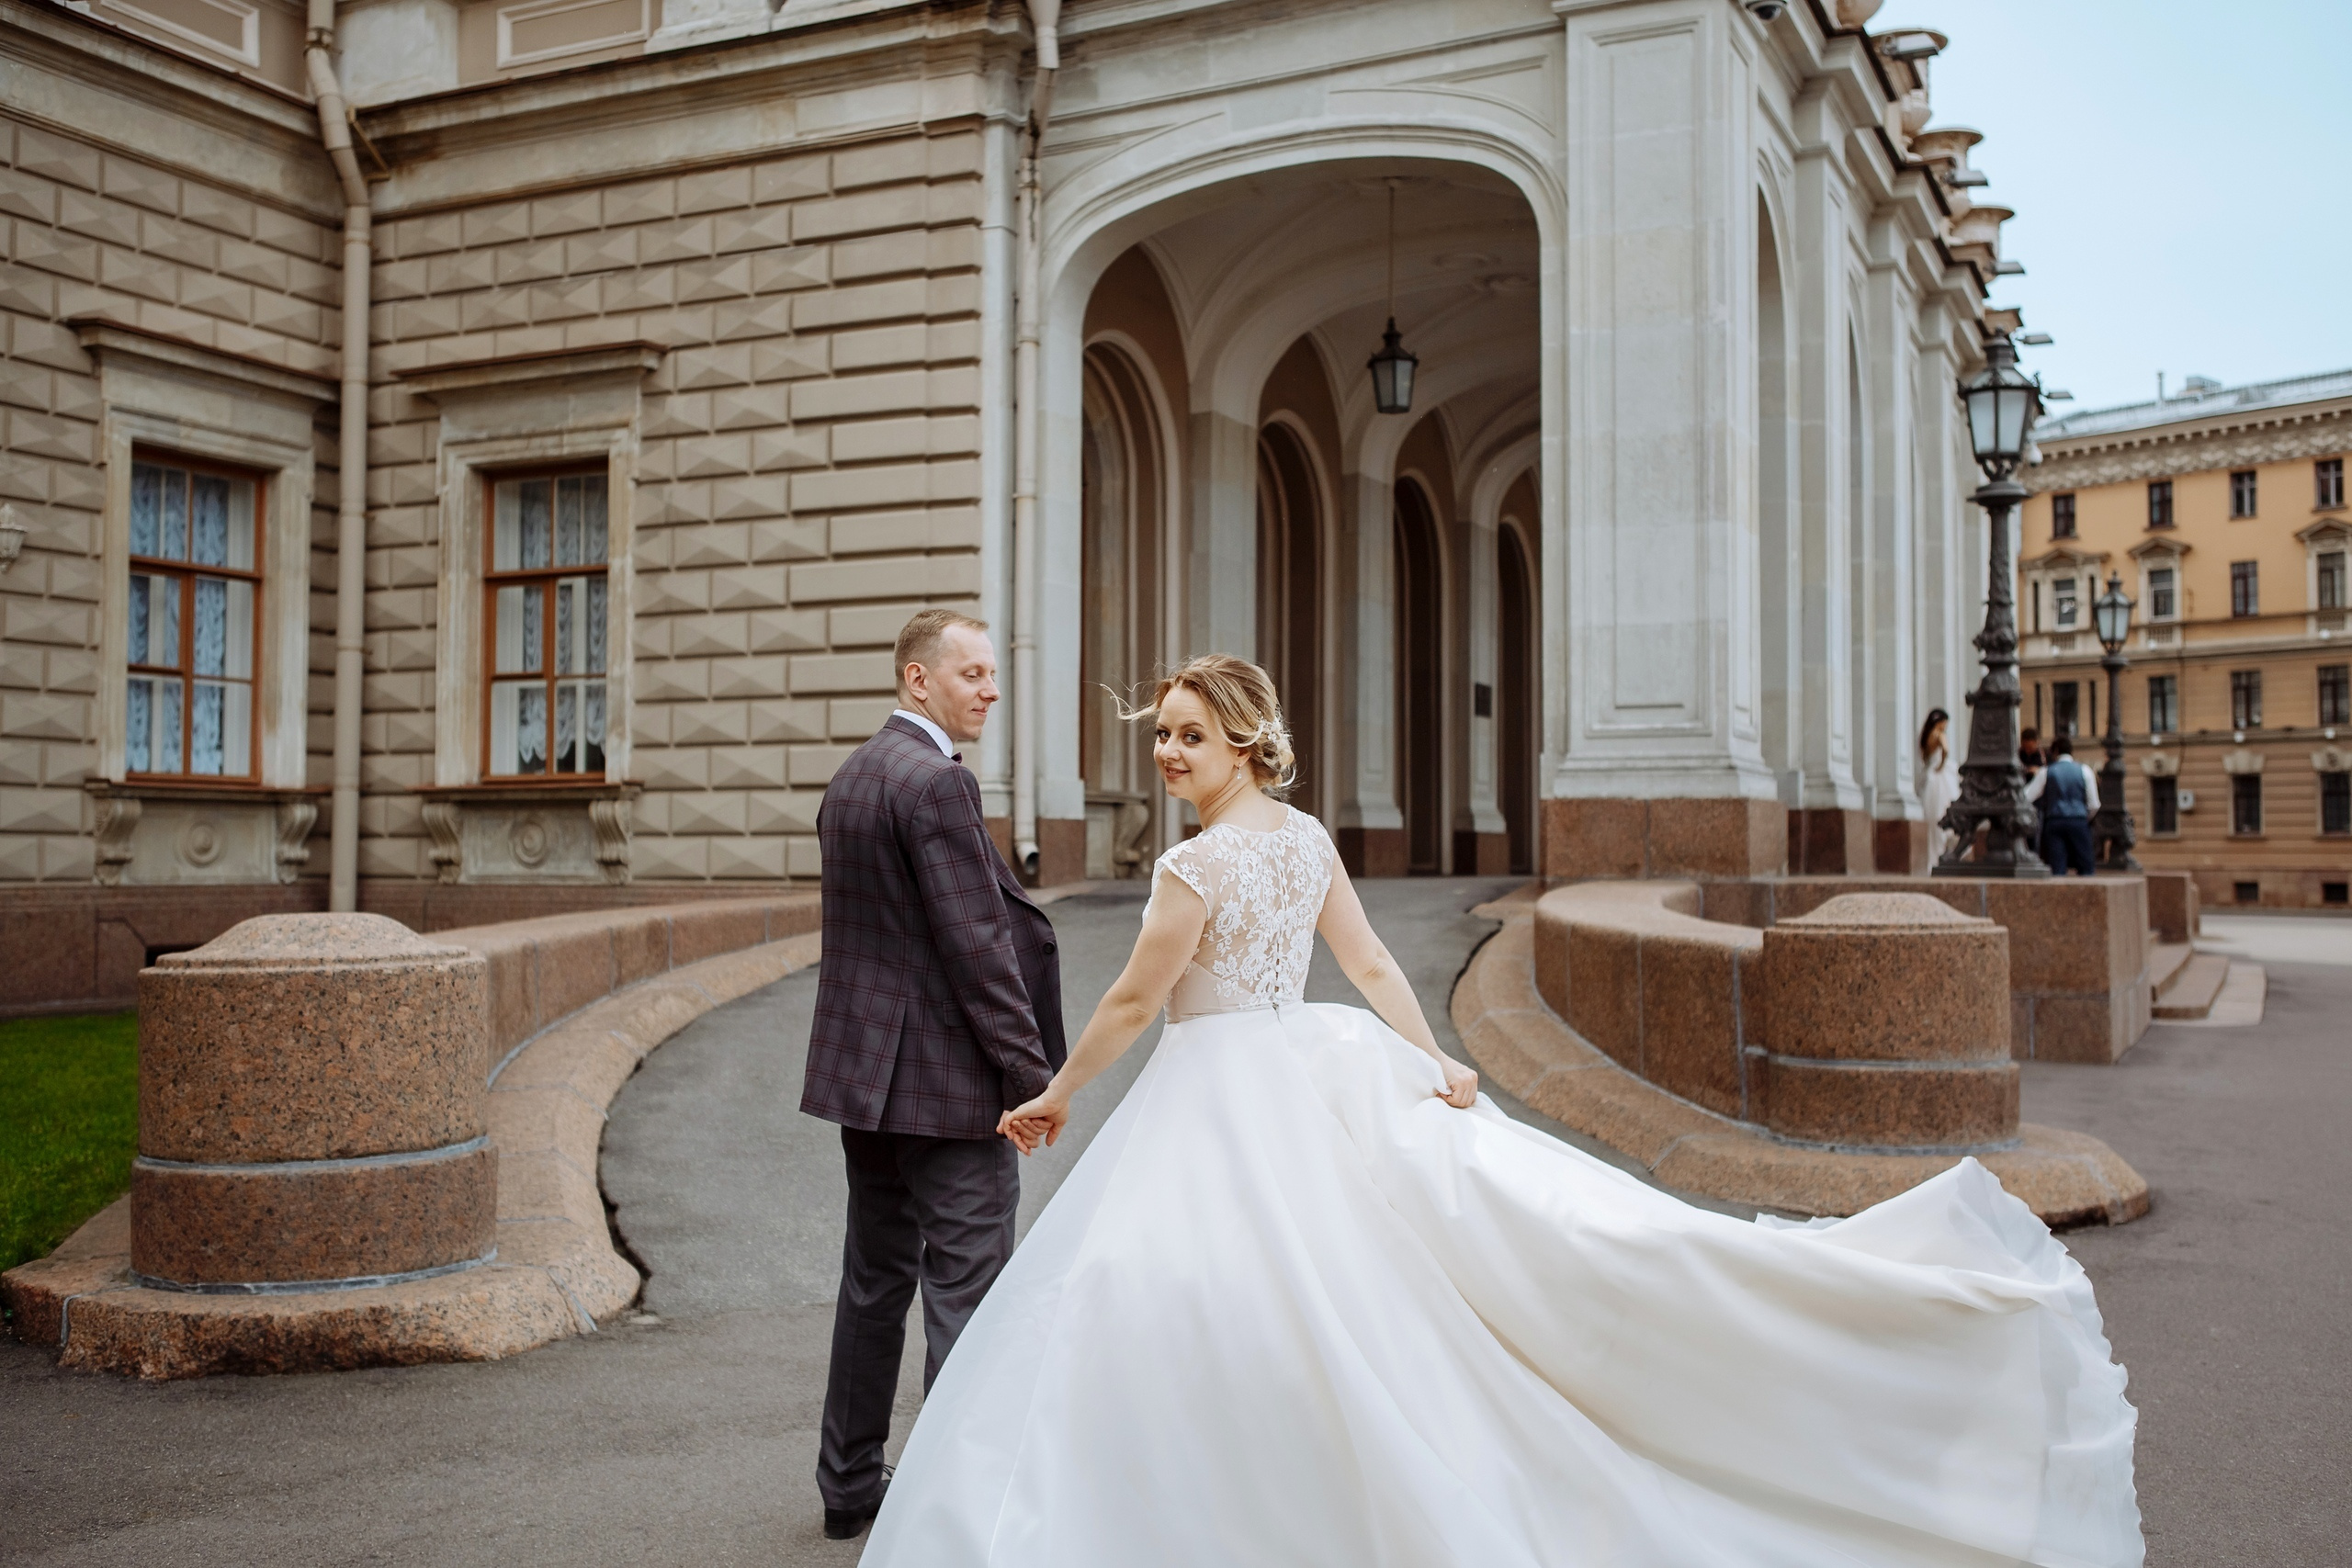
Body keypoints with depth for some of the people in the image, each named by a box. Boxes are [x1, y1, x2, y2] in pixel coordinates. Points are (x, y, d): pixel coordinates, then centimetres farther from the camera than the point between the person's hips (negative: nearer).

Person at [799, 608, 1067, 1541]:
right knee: (964, 1291, -2)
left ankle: (850, 1484, 28)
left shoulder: (850, 777, 14)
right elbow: (977, 943, -20)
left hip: (865, 1072, 10)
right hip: (948, 1079, -10)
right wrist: (1032, 1074, -15)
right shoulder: (936, 782, -16)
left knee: (875, 1280, 18)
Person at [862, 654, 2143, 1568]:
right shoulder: (1307, 839, 8)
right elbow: (1372, 967, 6)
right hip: (1309, 1086, 8)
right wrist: (1434, 1068, 5)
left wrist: (1054, 1096, 0)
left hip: (1222, 1110, -8)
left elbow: (1134, 1002, -12)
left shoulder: (1198, 864, -18)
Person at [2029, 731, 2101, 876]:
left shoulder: (2046, 772, 4)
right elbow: (2094, 805, 5)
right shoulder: (2084, 771, 5)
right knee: (2085, 869, 6)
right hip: (2079, 823, 0)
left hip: (2054, 822, 0)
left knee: (2057, 870, -3)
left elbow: (2026, 797, 1)